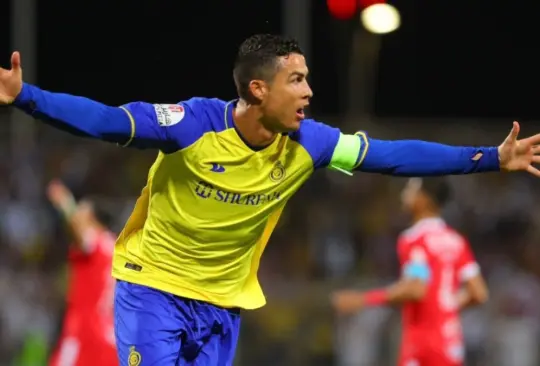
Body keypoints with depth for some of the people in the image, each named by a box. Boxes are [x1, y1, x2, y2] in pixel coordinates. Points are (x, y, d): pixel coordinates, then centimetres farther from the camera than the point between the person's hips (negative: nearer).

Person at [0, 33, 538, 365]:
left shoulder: (306, 144, -10)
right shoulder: (194, 123, -24)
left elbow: (393, 156, -4)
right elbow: (105, 121, -28)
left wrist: (490, 159, -6)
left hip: (223, 302, 5)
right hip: (152, 287, -5)